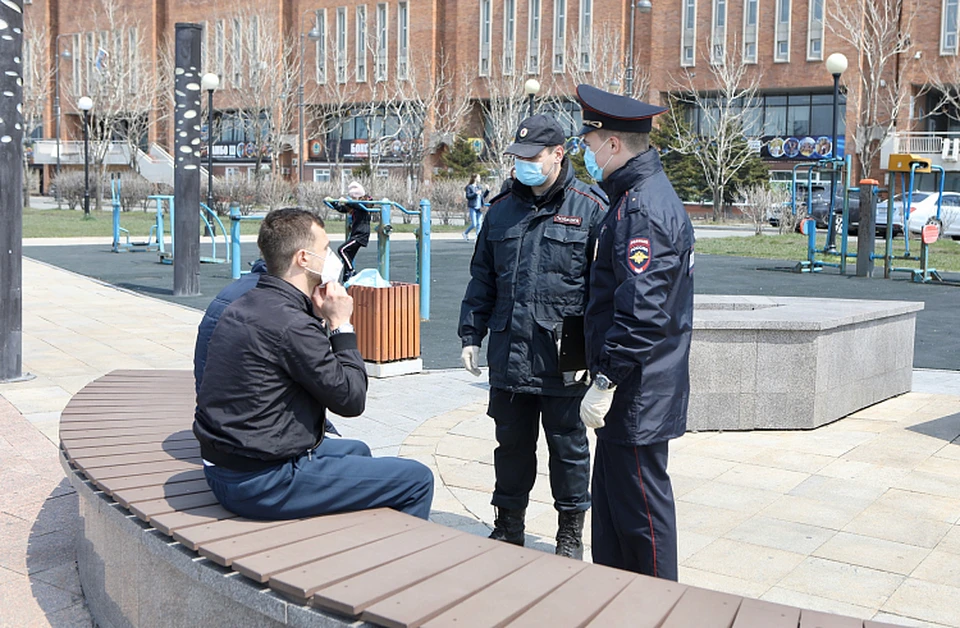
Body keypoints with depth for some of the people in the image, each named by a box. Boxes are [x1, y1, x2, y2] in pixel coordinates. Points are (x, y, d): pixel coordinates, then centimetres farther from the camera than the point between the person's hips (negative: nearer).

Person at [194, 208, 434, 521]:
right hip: (263, 486, -10)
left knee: (356, 450, 32)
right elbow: (351, 399, -14)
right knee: (418, 480, -5)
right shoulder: (291, 324, -23)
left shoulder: (243, 306, 7)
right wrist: (341, 325, -7)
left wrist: (320, 320, 4)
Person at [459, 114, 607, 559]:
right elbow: (482, 279, 17)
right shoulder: (502, 210, 11)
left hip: (563, 361, -4)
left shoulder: (590, 208, -3)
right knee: (511, 444, 15)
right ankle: (508, 528, 31)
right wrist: (471, 334, 12)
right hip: (508, 355, 4)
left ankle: (571, 534, 25)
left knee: (568, 446, 9)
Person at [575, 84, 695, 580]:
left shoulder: (644, 207, -19)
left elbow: (643, 310, -27)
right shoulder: (637, 196, 15)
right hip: (629, 394, 11)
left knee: (641, 509, 2)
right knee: (611, 502, 18)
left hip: (639, 396, -11)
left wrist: (605, 381, -24)